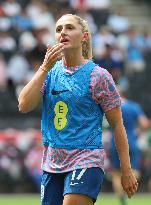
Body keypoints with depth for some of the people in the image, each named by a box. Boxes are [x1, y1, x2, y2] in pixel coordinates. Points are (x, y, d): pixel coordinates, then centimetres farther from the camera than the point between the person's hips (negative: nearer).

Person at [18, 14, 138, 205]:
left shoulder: (98, 76, -3)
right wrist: (45, 68, -11)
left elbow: (117, 124, -2)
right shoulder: (50, 72, 10)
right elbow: (24, 106, -4)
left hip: (86, 161, -5)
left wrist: (126, 171, -5)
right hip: (51, 164, 5)